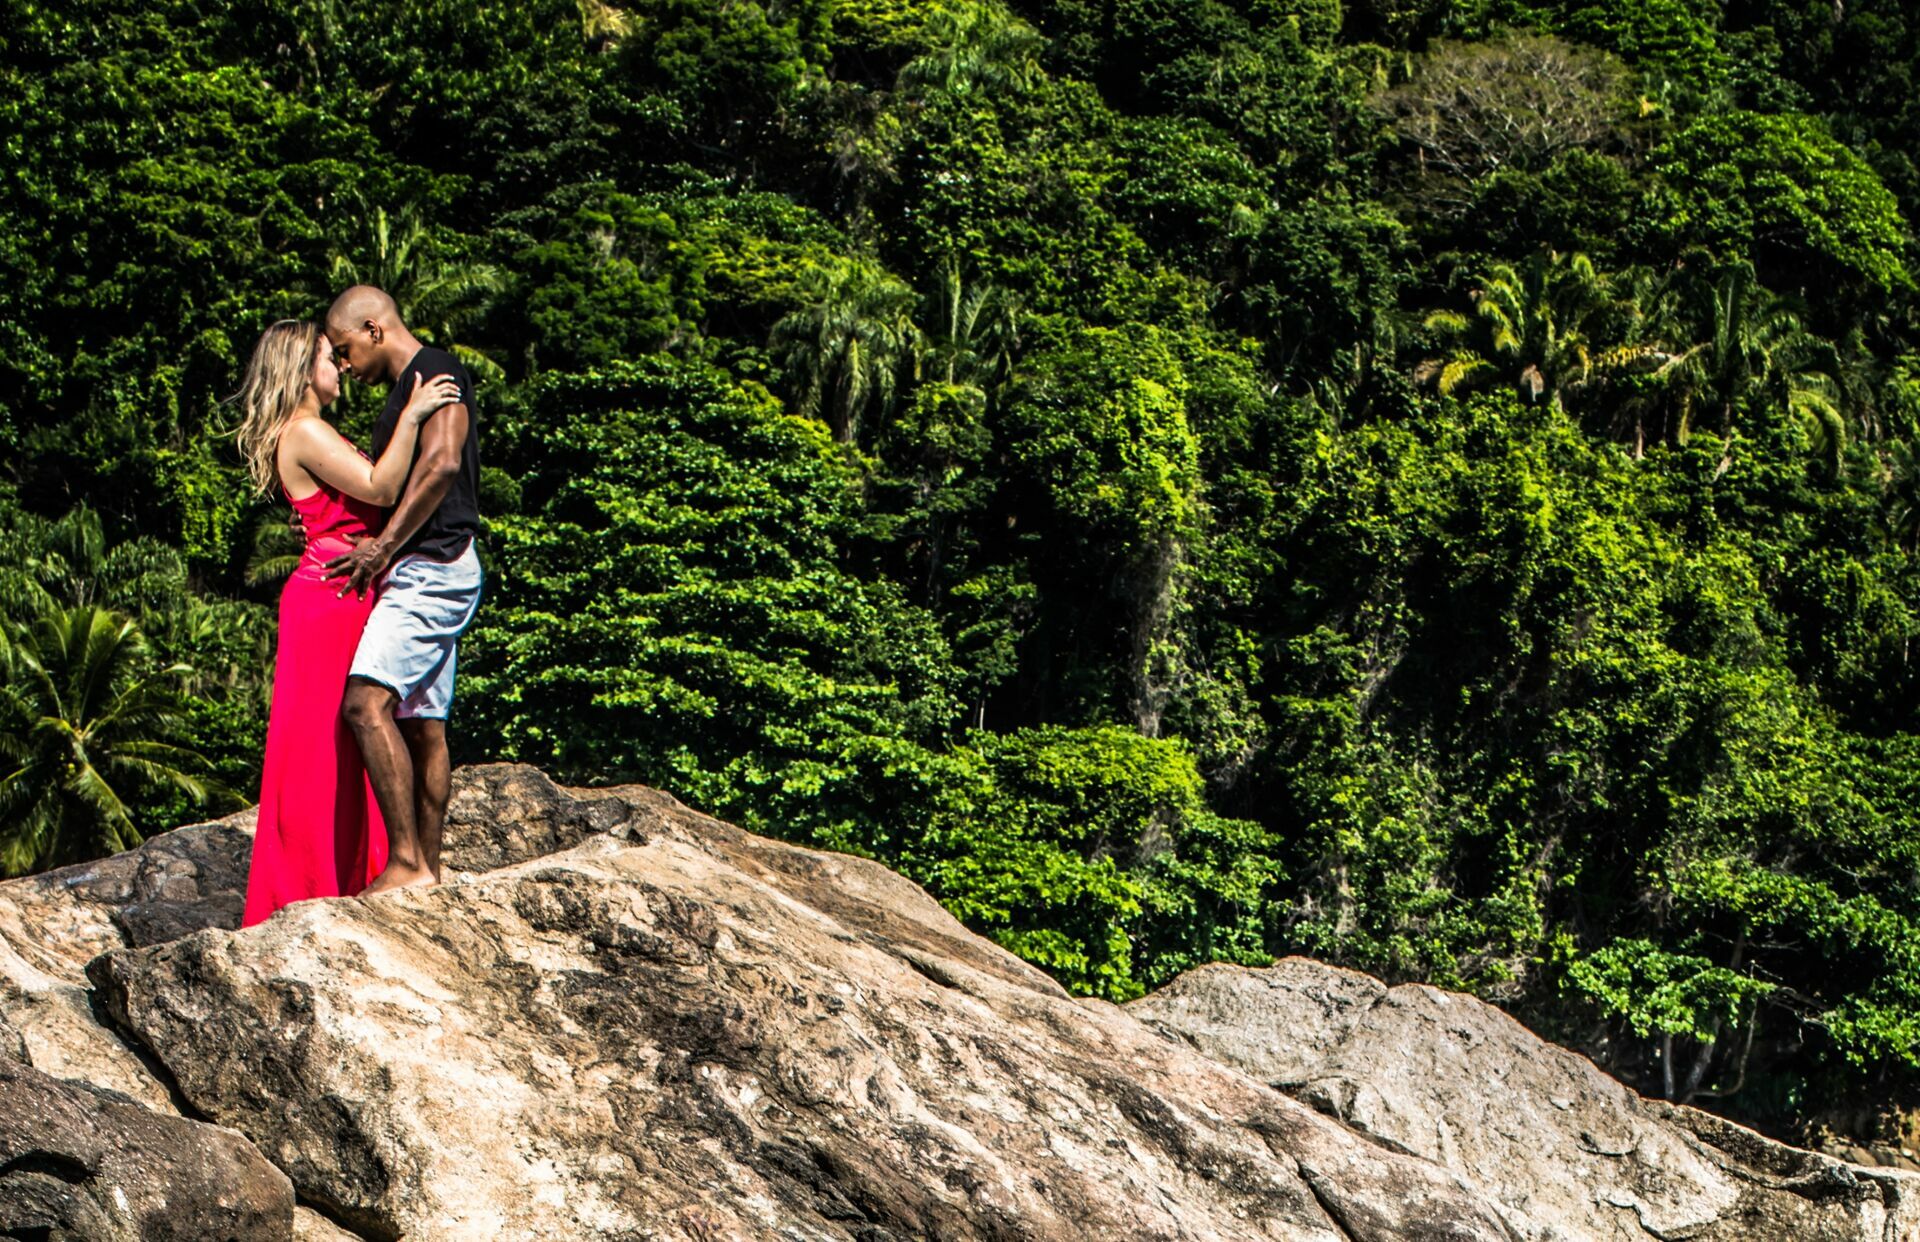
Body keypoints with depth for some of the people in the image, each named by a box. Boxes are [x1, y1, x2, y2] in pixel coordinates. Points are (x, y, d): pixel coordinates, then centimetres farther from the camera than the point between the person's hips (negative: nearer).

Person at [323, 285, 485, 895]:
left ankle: (407, 862, -26)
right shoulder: (409, 386, 24)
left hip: (433, 566, -11)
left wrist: (384, 545, -17)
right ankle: (428, 871, 10)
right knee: (423, 725, 8)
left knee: (366, 702, -22)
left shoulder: (435, 371, -6)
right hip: (428, 574, 11)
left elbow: (442, 463, -20)